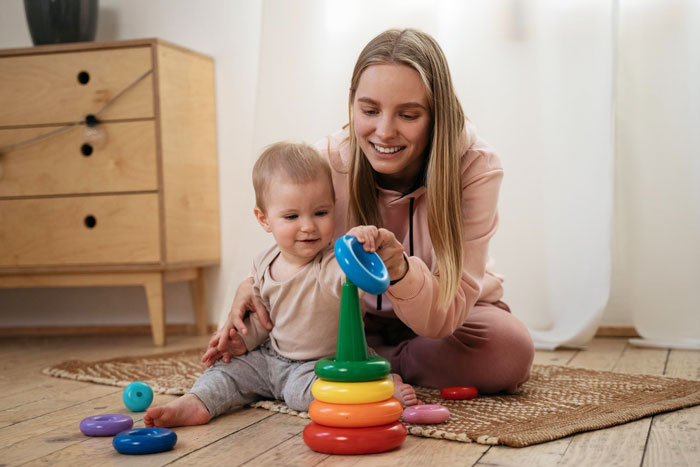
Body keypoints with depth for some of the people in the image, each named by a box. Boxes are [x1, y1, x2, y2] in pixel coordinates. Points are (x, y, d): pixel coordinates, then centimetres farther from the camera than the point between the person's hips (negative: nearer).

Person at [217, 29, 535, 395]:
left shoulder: (475, 168, -27)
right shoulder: (326, 163, -22)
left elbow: (444, 317, -32)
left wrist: (400, 271, -53)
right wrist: (254, 285, -30)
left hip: (453, 313, 0)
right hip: (361, 316, 1)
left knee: (510, 353, -32)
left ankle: (375, 360, -9)